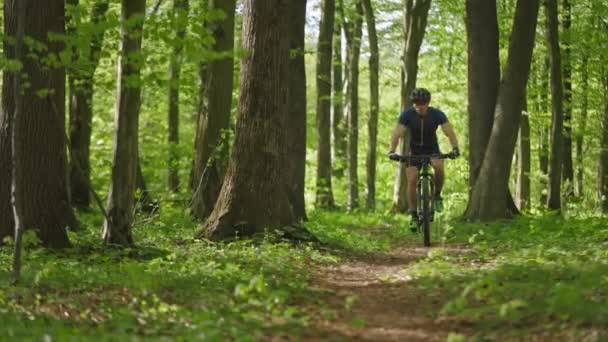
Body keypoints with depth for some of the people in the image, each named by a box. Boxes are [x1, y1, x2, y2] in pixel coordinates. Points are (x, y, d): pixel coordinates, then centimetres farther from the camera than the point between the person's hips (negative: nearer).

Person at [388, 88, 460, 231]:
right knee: (411, 180, -15)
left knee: (439, 166, -32)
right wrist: (392, 151, -41)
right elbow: (397, 133, -25)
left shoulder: (437, 114, -18)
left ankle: (437, 195, -7)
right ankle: (414, 215, -5)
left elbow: (449, 131, -24)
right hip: (414, 151, 0)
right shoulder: (407, 114, -18)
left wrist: (455, 148, -42)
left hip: (432, 149, 0)